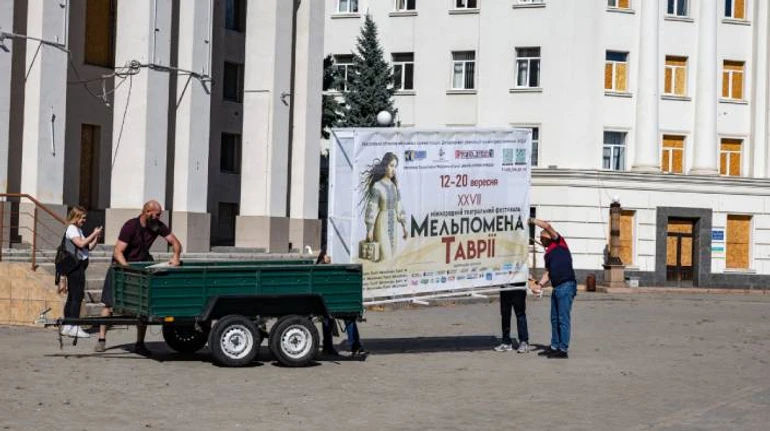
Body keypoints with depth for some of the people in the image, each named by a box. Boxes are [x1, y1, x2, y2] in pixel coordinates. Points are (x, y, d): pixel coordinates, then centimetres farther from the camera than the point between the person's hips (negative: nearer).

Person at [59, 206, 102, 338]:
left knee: (72, 296, 11)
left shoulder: (79, 230, 19)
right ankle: (74, 327, -10)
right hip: (75, 266, -10)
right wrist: (94, 234, -15)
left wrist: (96, 237, 4)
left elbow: (88, 247, 18)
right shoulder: (72, 229, -8)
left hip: (79, 266, 10)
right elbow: (81, 243, -22)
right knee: (77, 296, -10)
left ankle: (67, 326, 15)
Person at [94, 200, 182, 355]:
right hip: (121, 265, -4)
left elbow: (175, 242, -3)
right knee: (110, 304, -2)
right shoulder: (131, 226, -23)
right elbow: (117, 252, -26)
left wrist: (176, 257, -24)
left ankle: (140, 344, 4)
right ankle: (101, 339, 6)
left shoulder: (158, 226, -8)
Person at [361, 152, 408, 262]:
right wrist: (369, 229, -16)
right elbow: (372, 208, -14)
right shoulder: (377, 186, -14)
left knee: (391, 256, 9)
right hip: (381, 224, -7)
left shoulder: (394, 185, 6)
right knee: (385, 257, -8)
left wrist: (404, 225, 13)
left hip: (392, 224, 7)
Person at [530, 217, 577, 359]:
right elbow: (548, 272, 18)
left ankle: (563, 350, -5)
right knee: (554, 319, 13)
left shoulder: (559, 243, 1)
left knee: (563, 319, -7)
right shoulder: (548, 254, 22)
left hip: (567, 286, -9)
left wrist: (533, 221, 0)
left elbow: (547, 226, -10)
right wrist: (540, 285, 3)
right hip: (557, 288, 9)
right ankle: (555, 346, 21)